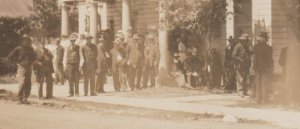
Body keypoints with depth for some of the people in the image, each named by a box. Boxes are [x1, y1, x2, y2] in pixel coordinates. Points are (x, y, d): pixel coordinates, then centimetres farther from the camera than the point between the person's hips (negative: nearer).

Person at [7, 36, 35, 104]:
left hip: (28, 67, 5)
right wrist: (18, 62, -5)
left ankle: (25, 99, 9)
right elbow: (9, 57, -2)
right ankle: (19, 99, -7)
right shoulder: (18, 49, -2)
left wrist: (30, 62, 6)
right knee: (22, 83, -14)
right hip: (21, 67, -5)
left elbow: (33, 57, 27)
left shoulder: (30, 49, 13)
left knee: (28, 84, 1)